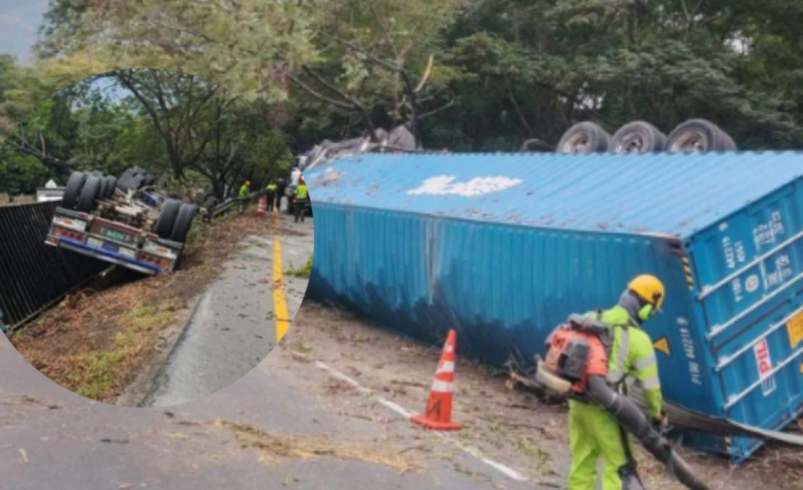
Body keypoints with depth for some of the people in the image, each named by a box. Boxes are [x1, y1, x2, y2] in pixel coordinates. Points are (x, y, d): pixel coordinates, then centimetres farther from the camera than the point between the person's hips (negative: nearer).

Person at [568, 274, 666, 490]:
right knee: (620, 467, 8)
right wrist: (658, 414, 13)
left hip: (577, 402, 6)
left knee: (581, 463, 17)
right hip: (604, 409, -6)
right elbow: (650, 385, -5)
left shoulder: (591, 319, 2)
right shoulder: (639, 339, -12)